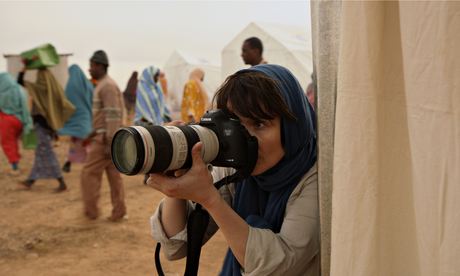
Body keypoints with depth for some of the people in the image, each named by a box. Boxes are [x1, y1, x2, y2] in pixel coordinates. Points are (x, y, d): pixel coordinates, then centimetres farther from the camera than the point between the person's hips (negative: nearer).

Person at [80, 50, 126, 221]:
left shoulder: (107, 86, -15)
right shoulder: (103, 85, 17)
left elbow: (113, 116, -22)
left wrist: (109, 144, -24)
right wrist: (94, 133, 24)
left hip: (105, 138, -10)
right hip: (105, 137, 10)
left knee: (90, 173, -2)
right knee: (113, 174, 10)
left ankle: (91, 211, 7)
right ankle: (118, 211, 14)